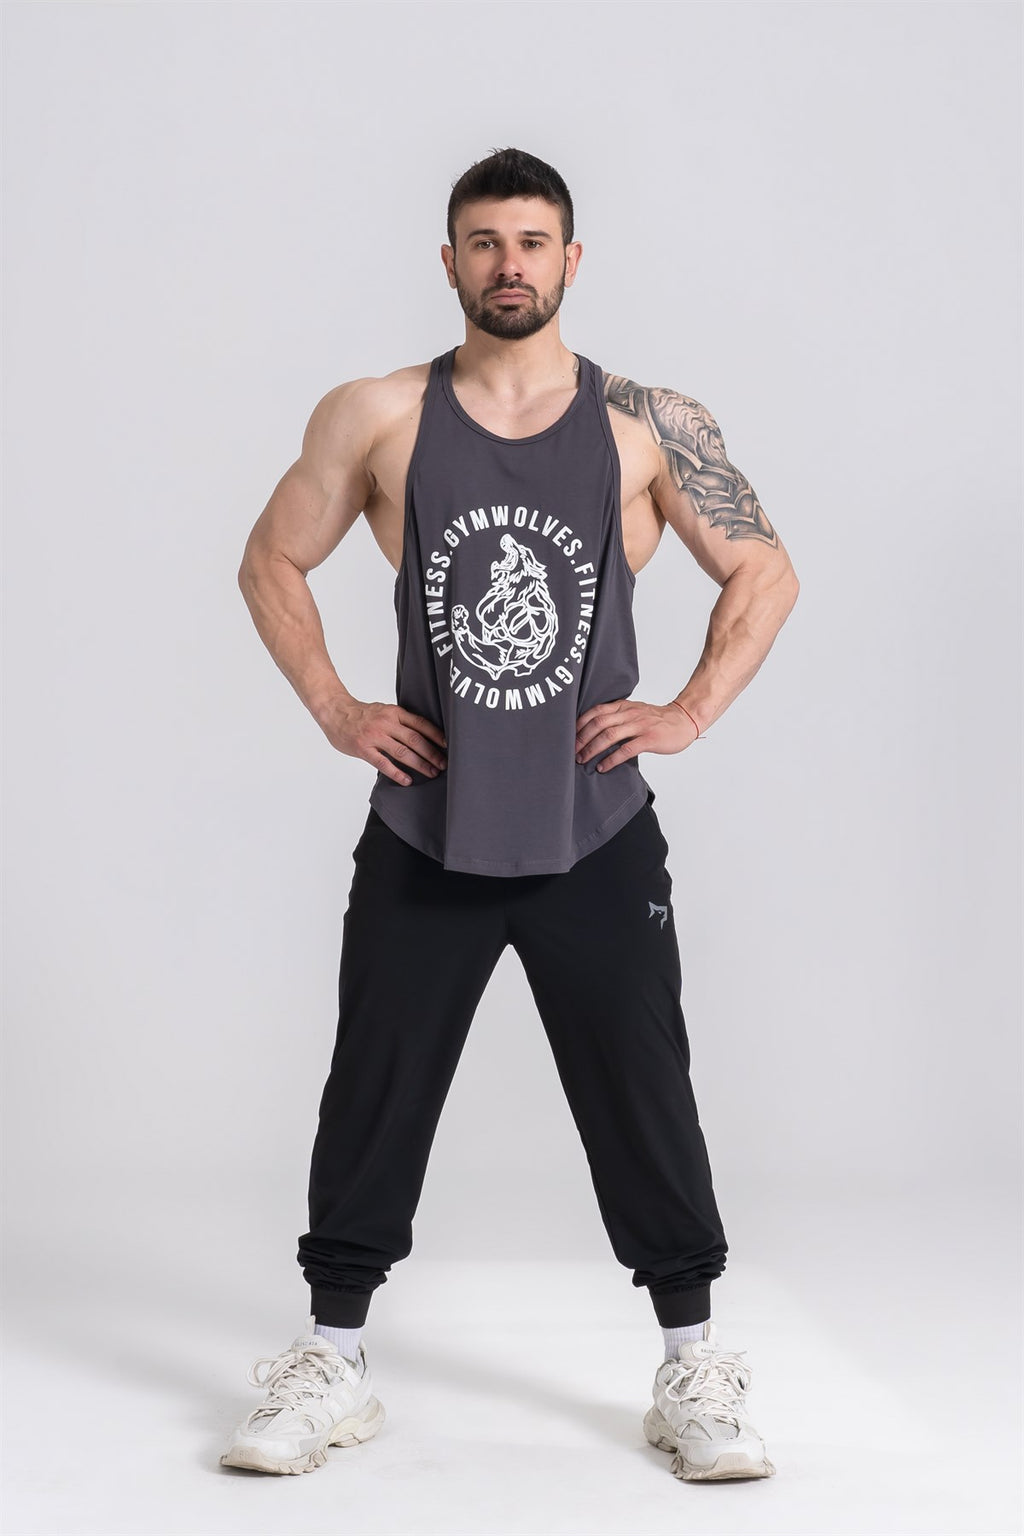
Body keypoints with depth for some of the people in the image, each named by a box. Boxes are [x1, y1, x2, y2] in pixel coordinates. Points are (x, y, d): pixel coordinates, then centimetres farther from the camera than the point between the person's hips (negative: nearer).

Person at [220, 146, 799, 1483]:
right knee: (372, 1103, 7)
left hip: (598, 835, 0)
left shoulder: (650, 426, -1)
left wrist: (691, 713, -3)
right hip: (424, 832, 1)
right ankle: (333, 1366, 23)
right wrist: (334, 711, 0)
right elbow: (273, 564, 11)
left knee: (645, 1107, 6)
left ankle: (693, 1377, 21)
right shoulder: (377, 418, 1)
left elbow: (765, 573, 7)